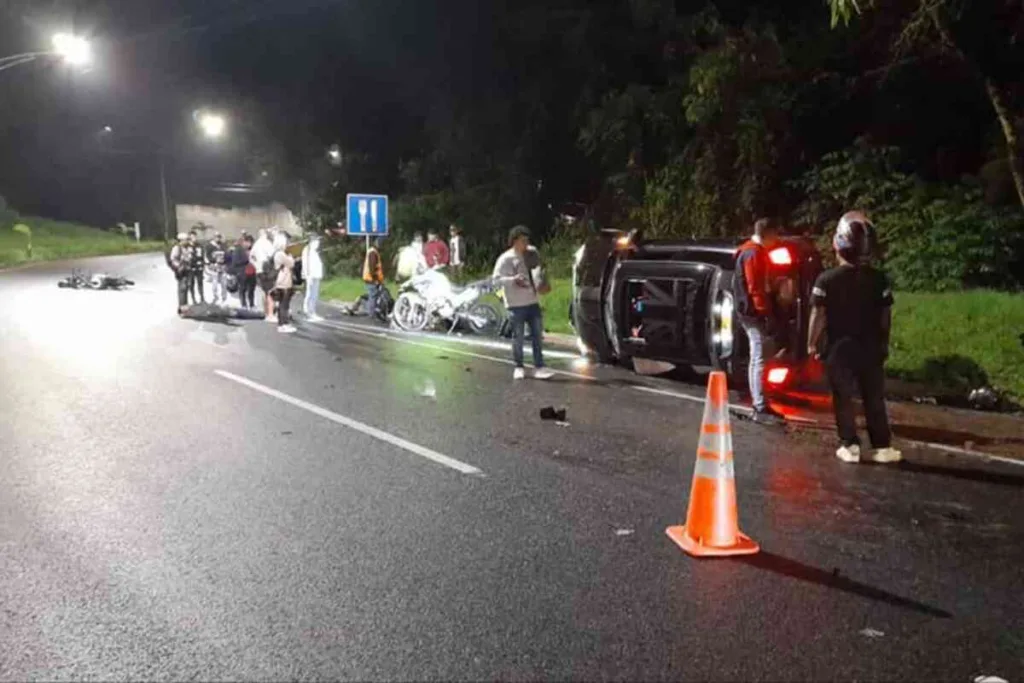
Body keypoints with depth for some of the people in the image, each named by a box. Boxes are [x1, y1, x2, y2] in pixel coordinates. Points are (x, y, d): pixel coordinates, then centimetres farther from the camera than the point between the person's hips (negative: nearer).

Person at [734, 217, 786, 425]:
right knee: (759, 360, -11)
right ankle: (761, 409, -10)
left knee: (757, 359, 13)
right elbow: (755, 288, -21)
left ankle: (759, 405, 19)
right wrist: (767, 314, -22)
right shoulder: (753, 253, -15)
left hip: (752, 312, 11)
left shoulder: (754, 251, 18)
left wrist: (767, 312, 21)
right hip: (755, 313, -11)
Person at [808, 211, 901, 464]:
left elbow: (819, 315, -10)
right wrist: (884, 343, 15)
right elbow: (885, 316, 2)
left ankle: (850, 446, 9)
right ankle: (882, 446, 14)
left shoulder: (827, 279, -14)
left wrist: (812, 343, 1)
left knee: (843, 399, 7)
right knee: (874, 398, 10)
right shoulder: (879, 279, -5)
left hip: (839, 348, -2)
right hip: (870, 347, 2)